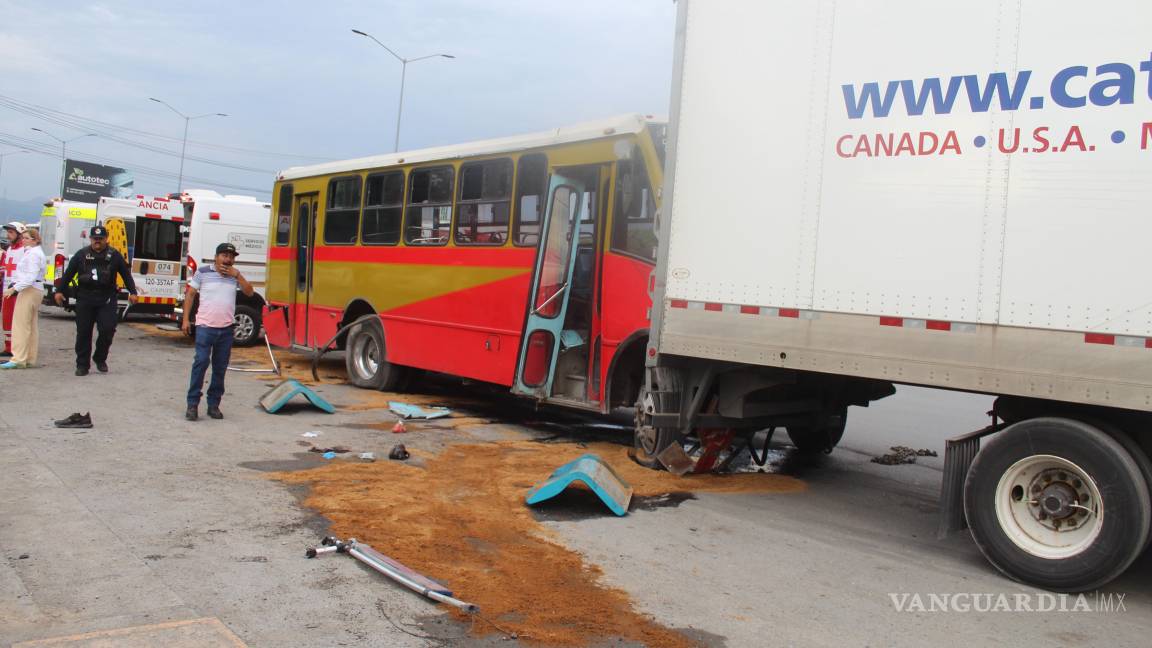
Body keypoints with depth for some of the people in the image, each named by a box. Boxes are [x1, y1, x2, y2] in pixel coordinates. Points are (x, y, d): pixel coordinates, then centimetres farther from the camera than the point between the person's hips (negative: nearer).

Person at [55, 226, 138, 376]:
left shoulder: (114, 255, 6)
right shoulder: (82, 254, 8)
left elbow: (126, 274, 10)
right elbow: (68, 273, 10)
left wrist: (132, 292, 3)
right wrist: (60, 291, 7)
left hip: (107, 300, -1)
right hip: (85, 299, 1)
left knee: (107, 329, -9)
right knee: (83, 332, 2)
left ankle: (100, 359, 14)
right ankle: (82, 365, 11)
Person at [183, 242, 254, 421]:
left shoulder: (235, 275, 11)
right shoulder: (203, 273, 1)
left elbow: (250, 292, 2)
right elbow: (190, 294, 4)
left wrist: (237, 276, -9)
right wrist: (186, 319, -1)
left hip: (226, 329, 4)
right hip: (205, 327, -4)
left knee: (220, 367, 7)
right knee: (201, 362, -12)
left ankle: (214, 404, 16)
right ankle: (192, 404, -5)